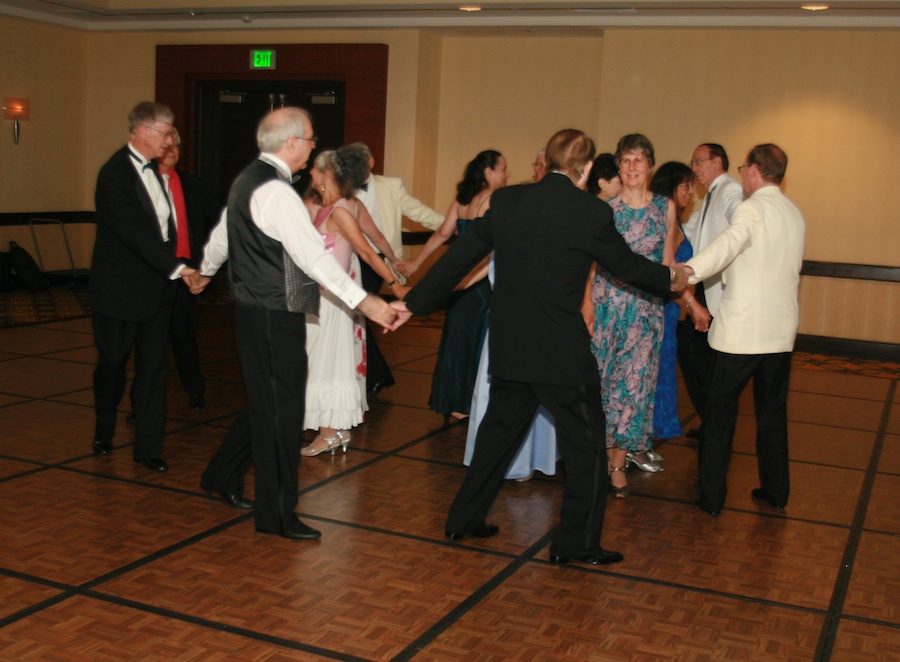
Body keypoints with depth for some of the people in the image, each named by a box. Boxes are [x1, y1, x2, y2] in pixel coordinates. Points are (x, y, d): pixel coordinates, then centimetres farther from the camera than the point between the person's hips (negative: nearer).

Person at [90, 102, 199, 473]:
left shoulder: (151, 170, 9)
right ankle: (104, 435, 33)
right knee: (112, 365, 11)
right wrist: (176, 268, -25)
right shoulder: (115, 174, -16)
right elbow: (135, 232, -23)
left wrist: (175, 268, 3)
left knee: (154, 367, 6)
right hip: (120, 290, -7)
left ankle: (149, 447, 13)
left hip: (156, 287, 7)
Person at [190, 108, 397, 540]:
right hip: (275, 318, -10)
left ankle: (223, 476, 36)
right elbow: (313, 257, -27)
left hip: (252, 307, 10)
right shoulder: (277, 192, -20)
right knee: (281, 411, -1)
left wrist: (205, 270, 44)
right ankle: (277, 516, 10)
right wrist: (362, 301, -29)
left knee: (265, 402, 21)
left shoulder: (247, 181, 11)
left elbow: (222, 232, 26)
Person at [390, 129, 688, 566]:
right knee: (586, 444, 9)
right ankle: (576, 543, 15)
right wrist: (671, 277, 23)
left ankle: (464, 519, 30)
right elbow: (626, 265, 3)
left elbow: (460, 256, 5)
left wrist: (414, 302, 13)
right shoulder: (591, 212, -10)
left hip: (508, 347, 6)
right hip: (562, 351, -5)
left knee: (499, 430, 21)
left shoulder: (505, 201, 2)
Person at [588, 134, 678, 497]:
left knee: (636, 379, 2)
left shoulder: (665, 208, 5)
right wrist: (587, 304, -10)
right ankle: (607, 452, 20)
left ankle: (619, 463, 11)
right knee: (604, 375, 5)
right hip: (607, 302, -1)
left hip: (647, 306, 1)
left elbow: (668, 262, 12)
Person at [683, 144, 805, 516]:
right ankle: (776, 492, 23)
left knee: (721, 412, 3)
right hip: (781, 330, 7)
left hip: (741, 329, -7)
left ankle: (711, 497, 7)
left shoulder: (753, 209, -12)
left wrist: (690, 271, -50)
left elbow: (732, 241, -34)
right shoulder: (795, 215, 13)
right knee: (773, 412, 16)